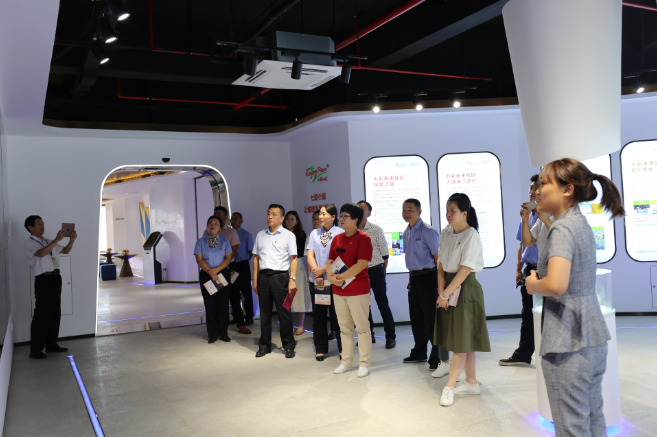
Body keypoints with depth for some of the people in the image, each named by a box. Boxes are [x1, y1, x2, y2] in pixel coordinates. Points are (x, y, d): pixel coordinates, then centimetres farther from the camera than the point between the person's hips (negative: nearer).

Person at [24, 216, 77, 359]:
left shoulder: (48, 242, 19)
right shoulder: (29, 244, -4)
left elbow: (66, 251, 19)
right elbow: (41, 253, -24)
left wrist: (72, 240, 1)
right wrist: (57, 239, -28)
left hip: (55, 278, 8)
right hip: (44, 279, -8)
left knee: (55, 312, 11)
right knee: (42, 314, -7)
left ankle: (51, 344, 22)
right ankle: (35, 349, -1)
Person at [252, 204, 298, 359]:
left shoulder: (288, 235, 2)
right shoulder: (260, 235, 14)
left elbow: (293, 259, -3)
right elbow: (256, 258, 14)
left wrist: (292, 279, -12)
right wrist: (255, 279, 9)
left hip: (280, 276, -4)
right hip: (263, 276, 4)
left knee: (284, 312, -1)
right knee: (264, 312, 9)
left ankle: (289, 346, 10)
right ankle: (264, 345, 20)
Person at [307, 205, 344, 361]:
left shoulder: (340, 233, -4)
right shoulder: (314, 233, 10)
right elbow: (310, 255, 4)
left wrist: (323, 270, -12)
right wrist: (316, 272, -9)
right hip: (316, 280, 4)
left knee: (337, 314, 1)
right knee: (318, 315, 9)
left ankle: (343, 349, 13)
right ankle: (320, 349, 20)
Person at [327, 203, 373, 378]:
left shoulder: (363, 238, -9)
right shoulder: (337, 239, 11)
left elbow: (361, 264, -17)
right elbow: (330, 261, 11)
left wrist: (341, 277, -17)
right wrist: (331, 277, -8)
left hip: (358, 290, -6)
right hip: (339, 290, 6)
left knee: (362, 327, 2)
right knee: (344, 328, 14)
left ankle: (364, 363, 11)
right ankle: (346, 362, 24)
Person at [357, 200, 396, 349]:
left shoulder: (376, 230, -6)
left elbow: (384, 253, -1)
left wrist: (383, 272, 2)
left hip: (375, 270, -3)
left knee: (382, 303, 2)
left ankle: (390, 336, 14)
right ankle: (369, 335, 27)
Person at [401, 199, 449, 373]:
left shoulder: (428, 231, -14)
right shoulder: (406, 233, 11)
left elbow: (438, 258, -16)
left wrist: (440, 283, -20)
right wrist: (411, 277, 16)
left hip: (427, 277, -8)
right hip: (413, 278, 8)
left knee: (432, 319, -6)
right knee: (416, 318, 18)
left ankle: (441, 360, 2)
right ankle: (419, 353, 34)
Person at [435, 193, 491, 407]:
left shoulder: (471, 235, -14)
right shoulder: (445, 233, 6)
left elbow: (465, 270, -18)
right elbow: (441, 263, 5)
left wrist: (445, 294, -17)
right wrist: (441, 290, -7)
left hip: (465, 289, -7)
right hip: (448, 286, 7)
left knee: (462, 339, 1)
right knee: (463, 340, 14)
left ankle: (449, 386, 7)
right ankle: (471, 383, 25)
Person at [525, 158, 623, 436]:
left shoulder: (563, 228, -17)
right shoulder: (580, 222, 11)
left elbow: (556, 285, -31)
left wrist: (532, 284, -13)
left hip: (568, 342, -10)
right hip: (594, 338, 10)